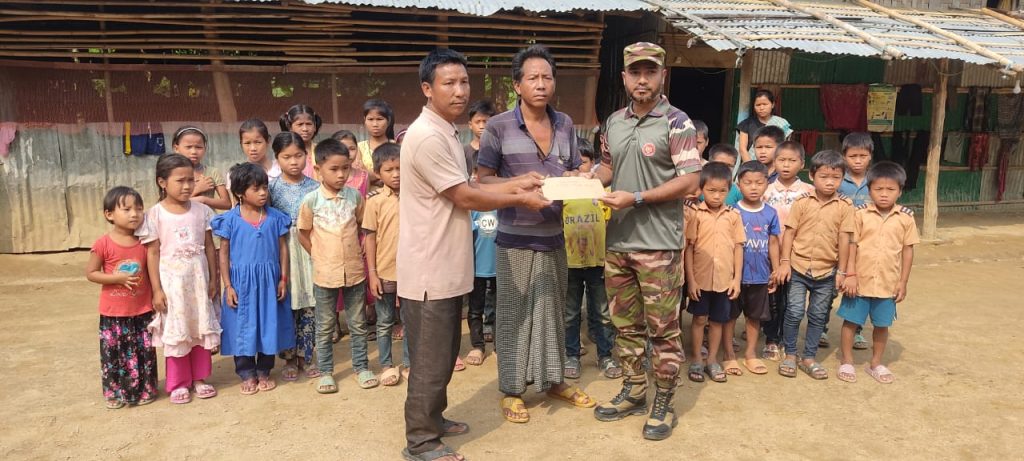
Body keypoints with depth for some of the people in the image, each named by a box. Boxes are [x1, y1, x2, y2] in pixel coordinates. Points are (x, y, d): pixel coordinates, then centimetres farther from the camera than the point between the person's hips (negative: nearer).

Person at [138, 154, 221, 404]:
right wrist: (157, 289, -8)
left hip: (199, 279, 3)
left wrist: (214, 279, 4)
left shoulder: (201, 210, 0)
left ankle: (199, 378, 26)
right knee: (175, 332, 7)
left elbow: (209, 247, 5)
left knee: (201, 328, 11)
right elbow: (153, 253, -6)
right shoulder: (155, 214, -8)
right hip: (171, 281, -3)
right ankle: (178, 383, 20)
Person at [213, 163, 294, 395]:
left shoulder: (275, 217, -1)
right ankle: (247, 375, 23)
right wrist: (228, 286, -5)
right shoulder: (230, 219, -6)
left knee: (269, 325, 10)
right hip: (241, 281, -2)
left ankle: (264, 372, 27)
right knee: (243, 327, 7)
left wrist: (283, 279, 1)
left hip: (269, 280, 2)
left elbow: (283, 248, 4)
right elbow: (224, 253, -2)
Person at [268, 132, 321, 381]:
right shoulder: (272, 188, -1)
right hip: (283, 253, -1)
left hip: (310, 251, 1)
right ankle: (289, 359, 20)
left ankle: (305, 356, 21)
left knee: (309, 306, 6)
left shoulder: (314, 187, 2)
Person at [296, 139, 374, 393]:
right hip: (325, 273, -2)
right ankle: (325, 372, 23)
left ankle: (361, 367, 26)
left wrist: (358, 250, 4)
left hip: (354, 270, 2)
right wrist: (319, 255, 0)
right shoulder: (311, 200, -8)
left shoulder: (355, 195, -2)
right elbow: (303, 233, 3)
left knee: (358, 324, 13)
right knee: (325, 327, 11)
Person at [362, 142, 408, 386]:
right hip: (385, 272, -2)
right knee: (385, 323, 12)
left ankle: (408, 362, 29)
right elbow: (370, 237, -6)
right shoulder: (375, 201, -8)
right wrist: (372, 273, -8)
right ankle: (386, 365, 26)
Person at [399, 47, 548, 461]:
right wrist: (519, 200, -8)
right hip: (429, 271, -10)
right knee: (430, 360, 2)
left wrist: (516, 184, 6)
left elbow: (465, 190, 12)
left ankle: (433, 419, 37)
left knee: (444, 354, 21)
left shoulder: (445, 133, 12)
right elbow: (465, 198, -18)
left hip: (446, 267, 10)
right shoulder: (426, 137, -20)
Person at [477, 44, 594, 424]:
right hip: (516, 236, -4)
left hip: (554, 234, 5)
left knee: (553, 308, 16)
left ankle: (553, 380, 33)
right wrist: (520, 184, -23)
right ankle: (511, 389, 20)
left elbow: (574, 173, 12)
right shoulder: (499, 126, -8)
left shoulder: (565, 124, 6)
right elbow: (483, 179, -7)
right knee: (514, 313, 5)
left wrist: (569, 182, -11)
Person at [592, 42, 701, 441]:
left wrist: (636, 198, -19)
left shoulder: (676, 123, -8)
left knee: (662, 327, 4)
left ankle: (664, 404, 19)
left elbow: (690, 182, -14)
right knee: (625, 323, 15)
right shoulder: (614, 122, 9)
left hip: (659, 244, -6)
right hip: (618, 242, 6)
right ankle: (634, 392, 31)